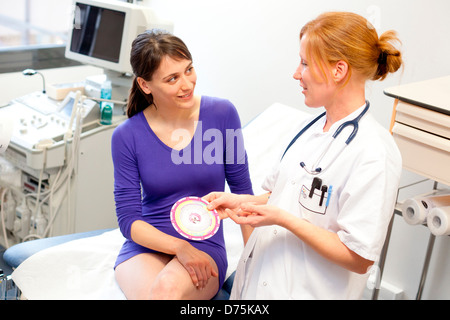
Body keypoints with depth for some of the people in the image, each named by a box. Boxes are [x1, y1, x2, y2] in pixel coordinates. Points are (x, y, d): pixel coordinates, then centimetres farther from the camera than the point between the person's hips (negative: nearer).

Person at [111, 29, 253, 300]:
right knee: (147, 292, -31)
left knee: (168, 286, -33)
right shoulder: (127, 136, -5)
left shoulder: (222, 113, -4)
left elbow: (242, 192, 4)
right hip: (147, 245, 1)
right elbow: (128, 218, -2)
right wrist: (179, 247, -16)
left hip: (205, 246, -1)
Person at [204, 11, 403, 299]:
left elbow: (359, 259, -20)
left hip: (310, 290, -7)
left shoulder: (375, 154, -20)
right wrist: (240, 201, 2)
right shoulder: (310, 128, 5)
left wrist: (281, 218, -20)